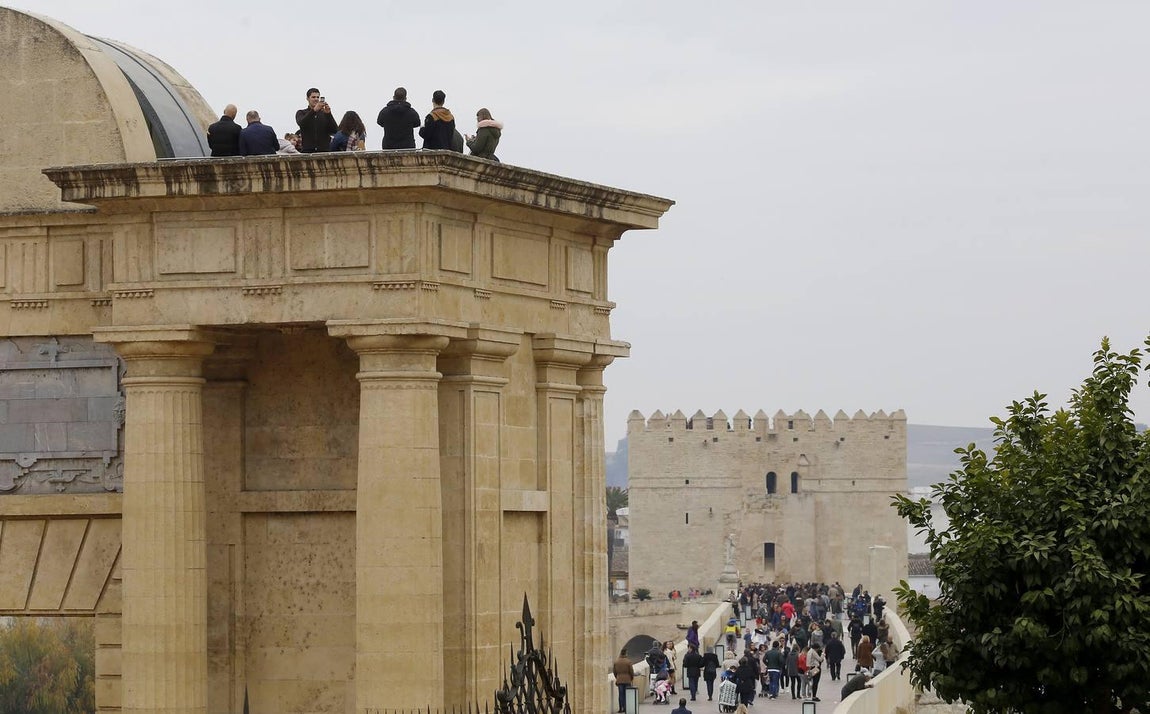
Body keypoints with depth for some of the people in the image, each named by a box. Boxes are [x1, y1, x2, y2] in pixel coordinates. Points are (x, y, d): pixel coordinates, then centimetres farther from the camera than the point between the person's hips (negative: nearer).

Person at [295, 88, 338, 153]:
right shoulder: (301, 113, 10)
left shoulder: (324, 113, 14)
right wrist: (314, 110, -25)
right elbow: (301, 123, -14)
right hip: (307, 151, -1)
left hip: (324, 150, 1)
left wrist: (328, 114, -13)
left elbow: (334, 130, 1)